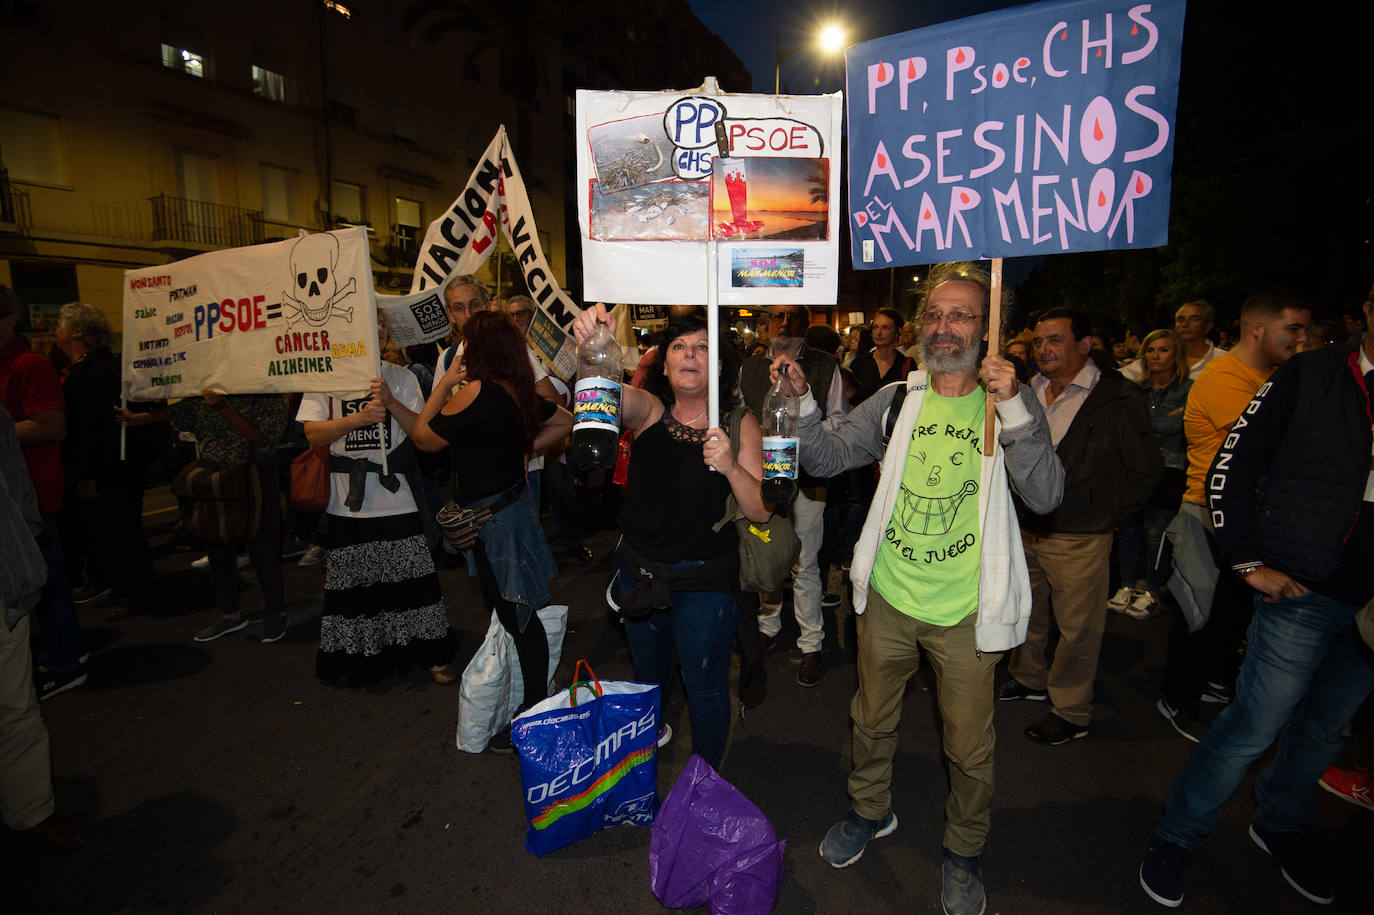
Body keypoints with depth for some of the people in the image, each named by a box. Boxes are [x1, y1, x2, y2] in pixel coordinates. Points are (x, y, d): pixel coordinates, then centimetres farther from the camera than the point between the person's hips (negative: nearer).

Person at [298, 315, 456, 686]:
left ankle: (433, 654, 14)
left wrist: (391, 402, -15)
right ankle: (362, 657, 25)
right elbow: (313, 434, -5)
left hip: (397, 498, 0)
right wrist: (360, 417, -18)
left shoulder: (400, 377, 7)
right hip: (348, 502, 0)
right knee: (354, 581, 8)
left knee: (411, 575, 2)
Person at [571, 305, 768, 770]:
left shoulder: (740, 426, -10)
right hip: (640, 571, 3)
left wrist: (730, 467, -31)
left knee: (705, 688, 12)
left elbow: (762, 511, -14)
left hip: (705, 582, -3)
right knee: (648, 671, 27)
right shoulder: (648, 411, -6)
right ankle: (649, 734, 58)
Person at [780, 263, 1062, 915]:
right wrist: (800, 399, -19)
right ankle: (870, 811, 49)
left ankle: (965, 850, 43)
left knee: (969, 746, 16)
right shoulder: (896, 401, 0)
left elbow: (1045, 496, -17)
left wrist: (1013, 407, -27)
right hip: (888, 597, 2)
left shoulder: (1012, 405, -6)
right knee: (873, 719, 21)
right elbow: (825, 457, -3)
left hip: (965, 611, -2)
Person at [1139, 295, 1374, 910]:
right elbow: (1231, 467, -5)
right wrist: (1250, 562, -8)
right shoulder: (1310, 376, -7)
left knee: (1325, 726, 19)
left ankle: (1279, 824, 42)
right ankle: (1176, 837, 20)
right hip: (1305, 590, -4)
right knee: (1256, 725, 2)